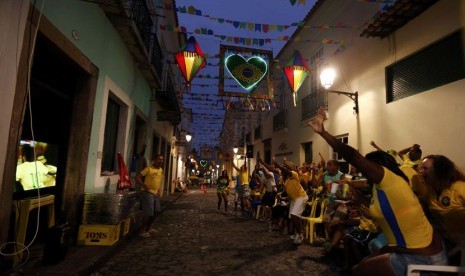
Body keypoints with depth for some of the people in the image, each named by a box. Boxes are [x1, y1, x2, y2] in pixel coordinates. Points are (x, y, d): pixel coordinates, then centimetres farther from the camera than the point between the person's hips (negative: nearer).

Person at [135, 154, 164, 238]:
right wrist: (144, 186, -22)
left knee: (156, 212, 16)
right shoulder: (148, 169, -15)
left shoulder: (161, 170, 9)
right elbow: (137, 177, -16)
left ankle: (148, 228, 34)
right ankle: (141, 231, 11)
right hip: (148, 193, -8)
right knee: (148, 213, -6)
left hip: (155, 194, 8)